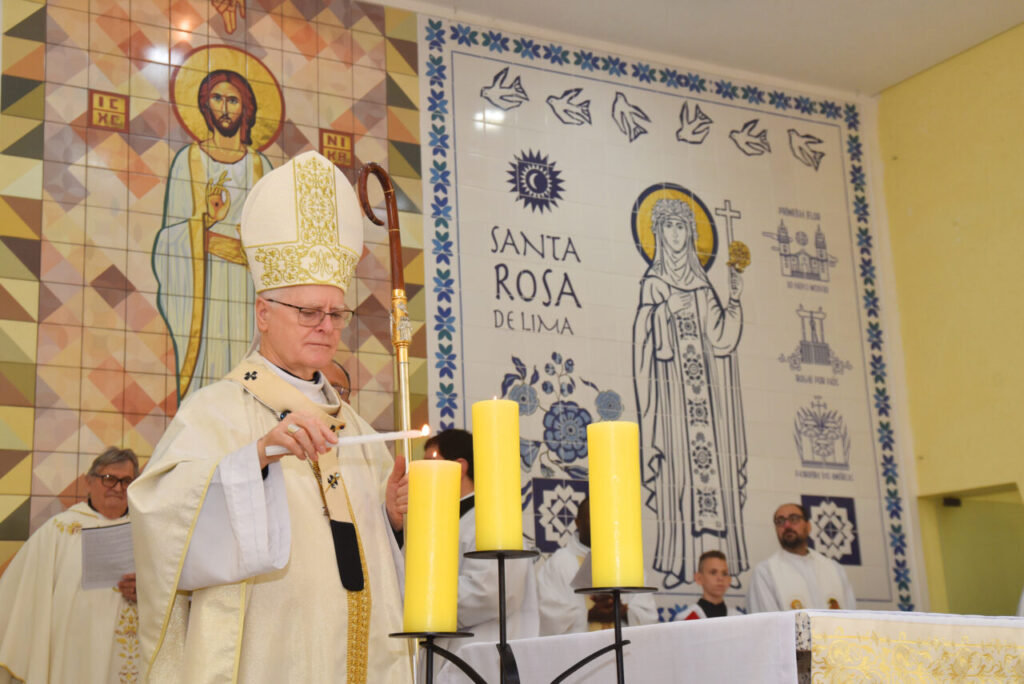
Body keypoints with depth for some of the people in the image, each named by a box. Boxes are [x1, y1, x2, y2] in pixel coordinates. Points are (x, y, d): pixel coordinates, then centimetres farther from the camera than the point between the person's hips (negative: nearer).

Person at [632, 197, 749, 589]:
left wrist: (734, 299, -2)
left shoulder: (700, 284, 16)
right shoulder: (653, 284, 6)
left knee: (712, 459, 0)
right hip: (673, 384, -4)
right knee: (678, 463, -9)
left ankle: (716, 554, 3)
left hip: (706, 385, 4)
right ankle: (679, 561, -6)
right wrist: (667, 309, -15)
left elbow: (721, 337, 4)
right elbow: (647, 339, -2)